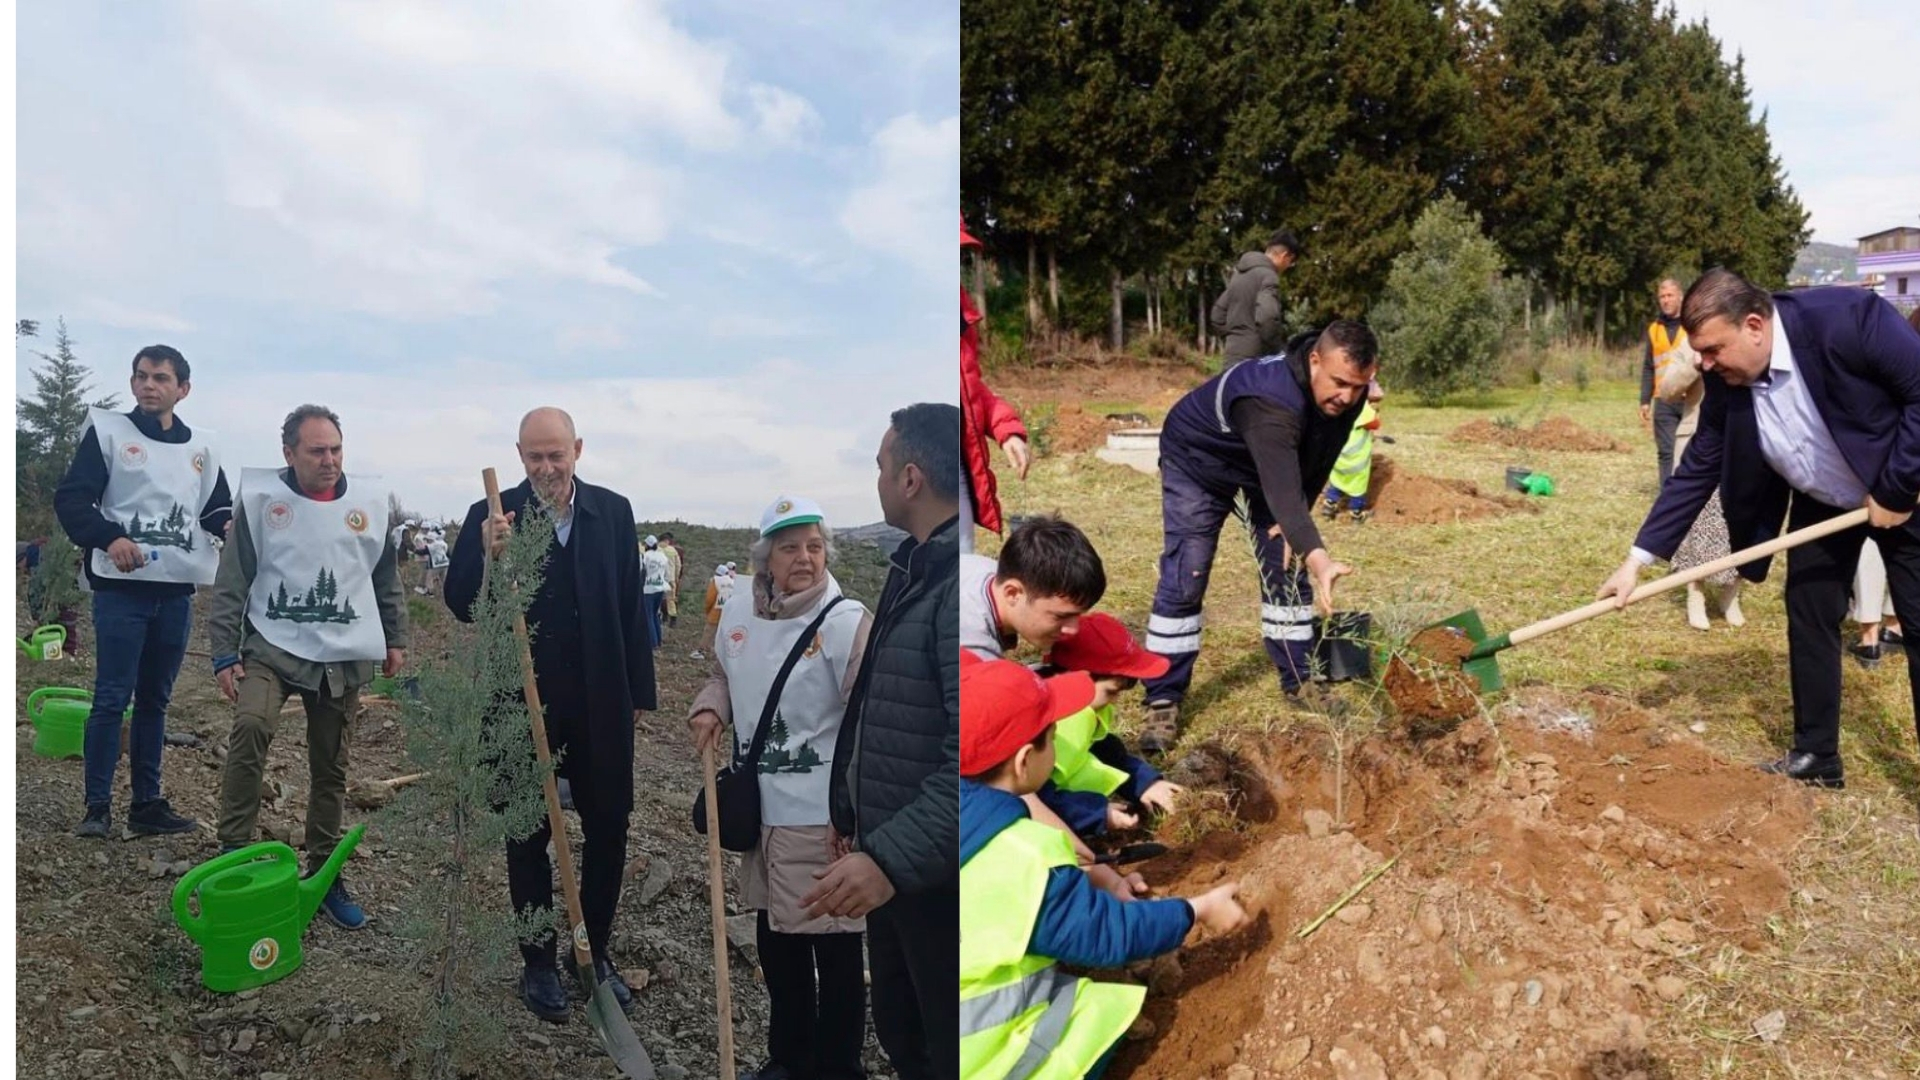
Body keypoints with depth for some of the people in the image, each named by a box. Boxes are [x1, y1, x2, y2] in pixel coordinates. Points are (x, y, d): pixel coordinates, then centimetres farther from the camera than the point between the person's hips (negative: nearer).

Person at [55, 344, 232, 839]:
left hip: (176, 591, 4)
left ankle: (147, 803, 17)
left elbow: (215, 508, 18)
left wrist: (230, 525, -5)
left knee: (155, 700, 11)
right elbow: (70, 499, -5)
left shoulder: (200, 446, 14)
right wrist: (109, 537, -22)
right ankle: (97, 807, 3)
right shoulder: (108, 430, 1)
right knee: (112, 697, -5)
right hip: (121, 589, -4)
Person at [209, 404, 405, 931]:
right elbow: (231, 583, -1)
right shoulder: (261, 498, -5)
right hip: (272, 647, -2)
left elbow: (387, 577, 14)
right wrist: (225, 654, -4)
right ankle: (232, 851, -15)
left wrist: (395, 639, 15)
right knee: (251, 726, -29)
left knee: (330, 768, 8)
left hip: (343, 657, 3)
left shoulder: (368, 502, 3)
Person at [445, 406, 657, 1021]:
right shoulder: (491, 517, -6)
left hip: (601, 704, 2)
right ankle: (538, 962, 28)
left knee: (608, 832, 11)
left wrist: (639, 691, 4)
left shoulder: (614, 511, 0)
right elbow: (461, 606, -8)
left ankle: (596, 953, 29)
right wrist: (487, 555, -27)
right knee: (529, 837, 12)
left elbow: (631, 607, 3)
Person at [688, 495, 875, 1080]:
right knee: (774, 936, 22)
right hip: (760, 807, 7)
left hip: (823, 817, -7)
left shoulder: (846, 620, -16)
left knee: (835, 947, 6)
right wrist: (710, 709, -1)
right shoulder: (738, 610, 3)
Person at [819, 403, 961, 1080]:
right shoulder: (915, 568, 10)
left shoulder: (953, 585, -23)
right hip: (891, 856, 9)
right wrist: (853, 819, 19)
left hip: (935, 873, -9)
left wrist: (892, 858, -33)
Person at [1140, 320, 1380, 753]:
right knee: (1184, 579, -12)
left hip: (1271, 464, 7)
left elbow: (1316, 462, -6)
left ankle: (1300, 683, 17)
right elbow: (1282, 490, -55)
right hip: (1198, 461, -7)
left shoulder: (1347, 392, -21)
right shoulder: (1270, 401, -45)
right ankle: (1162, 703, -6)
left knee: (1287, 568, 4)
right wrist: (1319, 558, -68)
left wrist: (1292, 522, -13)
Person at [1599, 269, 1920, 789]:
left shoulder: (1848, 318, -32)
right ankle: (1816, 756, 21)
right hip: (1821, 504, 5)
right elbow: (1696, 473, -9)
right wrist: (1637, 559, -14)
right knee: (1808, 619, 7)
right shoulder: (1726, 382, -15)